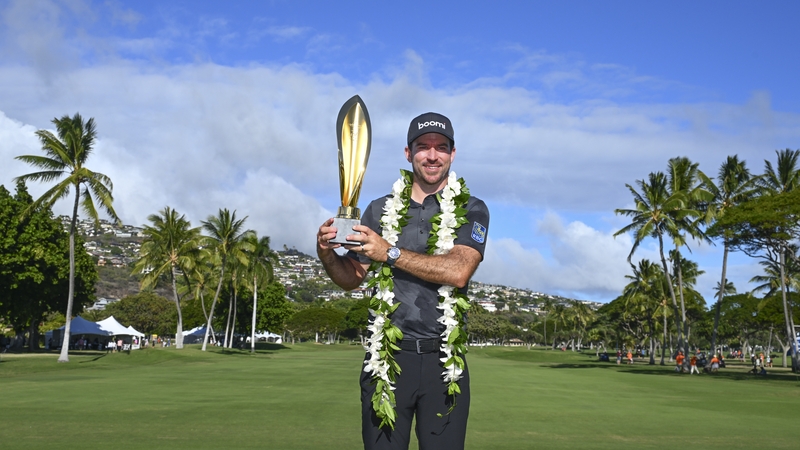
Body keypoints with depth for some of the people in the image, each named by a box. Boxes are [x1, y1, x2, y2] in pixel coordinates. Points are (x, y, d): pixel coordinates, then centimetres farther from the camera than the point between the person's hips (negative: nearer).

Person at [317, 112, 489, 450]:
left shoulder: (471, 210, 3)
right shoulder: (380, 210, 11)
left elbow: (458, 271, -15)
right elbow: (352, 278, 10)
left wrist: (390, 253, -18)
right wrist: (327, 255, -10)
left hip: (443, 360, -1)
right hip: (387, 356, 2)